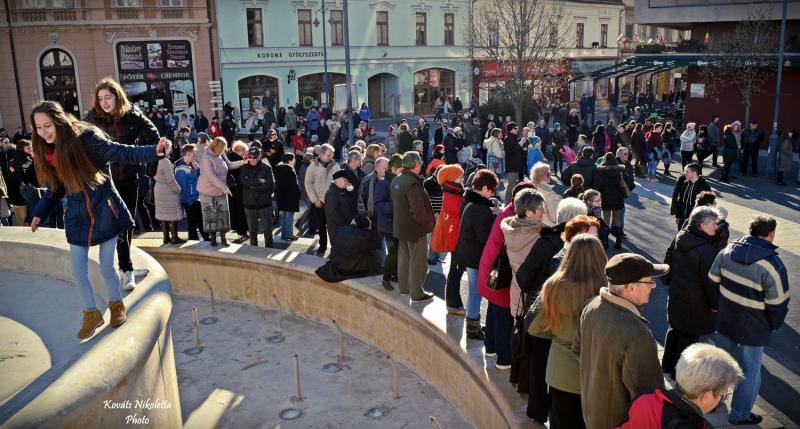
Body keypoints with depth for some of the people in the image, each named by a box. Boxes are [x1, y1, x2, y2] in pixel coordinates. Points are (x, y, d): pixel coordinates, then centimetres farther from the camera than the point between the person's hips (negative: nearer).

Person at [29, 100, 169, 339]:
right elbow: (54, 189, 12)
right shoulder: (46, 153, 1)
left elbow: (122, 153, -22)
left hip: (104, 210, -5)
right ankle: (91, 314, 29)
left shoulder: (86, 139, -16)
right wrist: (39, 213, 7)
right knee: (78, 271, 7)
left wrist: (153, 152, -36)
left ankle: (116, 305, 33)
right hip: (77, 216, 5)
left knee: (106, 267, 5)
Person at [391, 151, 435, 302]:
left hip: (400, 226, 9)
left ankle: (404, 287, 33)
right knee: (418, 261, 4)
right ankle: (417, 293, 12)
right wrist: (426, 222, -13)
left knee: (404, 258, 20)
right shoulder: (412, 183, -26)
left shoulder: (396, 180, 3)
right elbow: (418, 209, -28)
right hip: (415, 228, -9)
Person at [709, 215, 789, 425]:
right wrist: (773, 325, 3)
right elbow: (778, 303, -16)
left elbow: (712, 280, 3)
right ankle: (740, 414, 29)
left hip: (725, 321, 5)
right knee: (749, 372, 14)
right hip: (753, 329, -5)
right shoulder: (772, 264, -24)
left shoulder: (728, 251, -8)